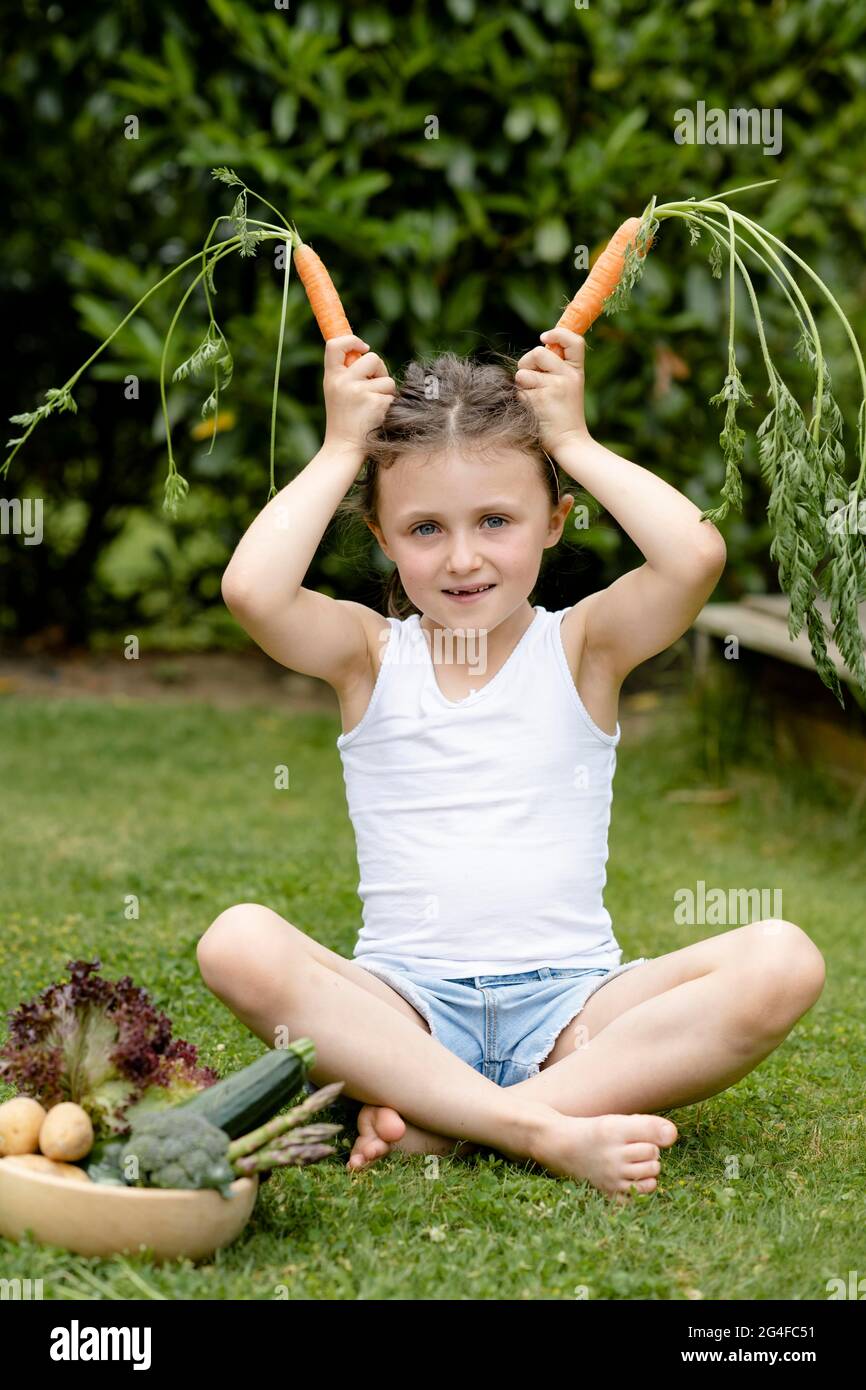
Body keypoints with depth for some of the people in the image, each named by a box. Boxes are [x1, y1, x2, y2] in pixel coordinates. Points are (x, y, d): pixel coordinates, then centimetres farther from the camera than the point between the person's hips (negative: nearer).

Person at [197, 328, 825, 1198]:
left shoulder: (582, 646, 7)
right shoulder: (370, 655, 7)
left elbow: (695, 556, -14)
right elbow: (252, 589, -14)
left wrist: (575, 440, -2)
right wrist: (339, 453, -2)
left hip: (573, 1000, 1)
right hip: (406, 1007, 0)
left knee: (781, 963, -25)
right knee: (239, 945, -29)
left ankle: (438, 1121, -30)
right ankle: (545, 1133, -34)